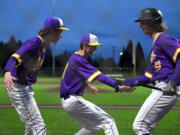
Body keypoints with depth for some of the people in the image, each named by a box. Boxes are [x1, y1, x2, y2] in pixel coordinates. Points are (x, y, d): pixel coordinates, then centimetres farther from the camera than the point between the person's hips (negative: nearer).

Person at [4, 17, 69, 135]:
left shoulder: (43, 46, 12)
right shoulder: (35, 42, -18)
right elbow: (15, 58, -31)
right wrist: (7, 73, -52)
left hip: (26, 88, 10)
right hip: (18, 88, -10)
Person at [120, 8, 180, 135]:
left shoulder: (163, 39, -7)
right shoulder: (155, 44, 23)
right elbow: (149, 76, 23)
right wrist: (127, 82, 19)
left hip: (165, 90, -10)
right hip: (162, 90, 10)